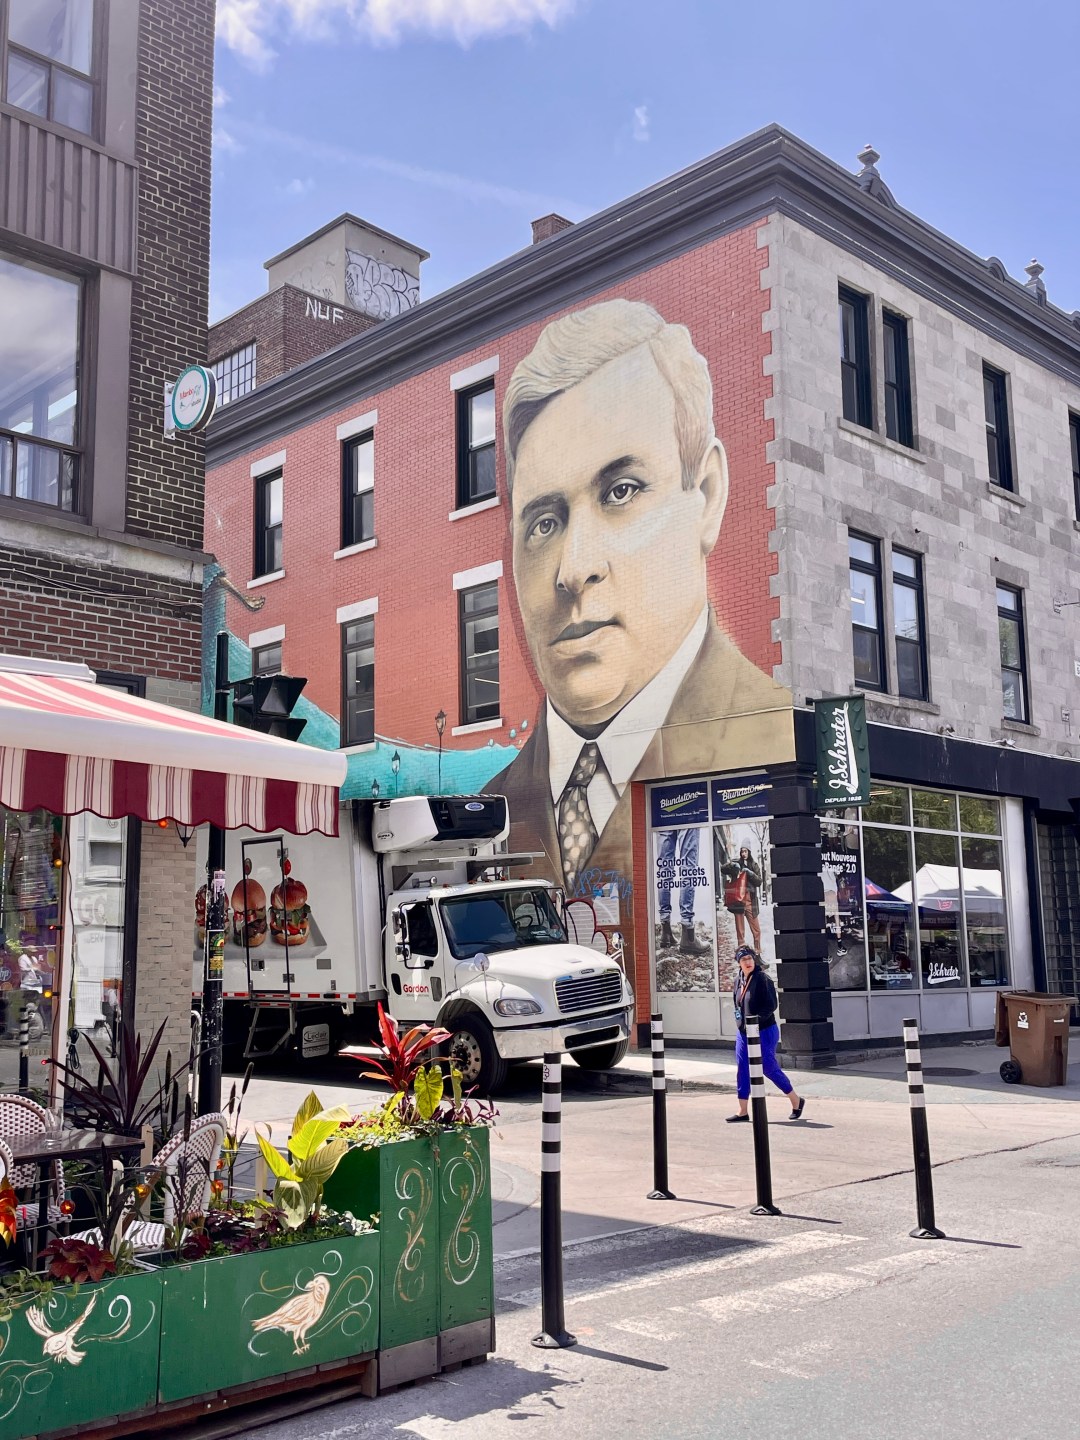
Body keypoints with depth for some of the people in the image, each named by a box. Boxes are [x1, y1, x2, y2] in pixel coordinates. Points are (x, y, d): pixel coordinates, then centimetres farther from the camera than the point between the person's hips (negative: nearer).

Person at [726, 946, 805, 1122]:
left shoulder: (762, 979, -14)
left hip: (764, 1031, -7)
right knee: (742, 1069, 6)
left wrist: (757, 1019, -24)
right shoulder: (738, 980, 7)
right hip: (743, 1032, 7)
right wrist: (739, 1018, 6)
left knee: (769, 1068, -2)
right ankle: (743, 1111, 13)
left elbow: (771, 1005, -18)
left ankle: (796, 1101, 17)